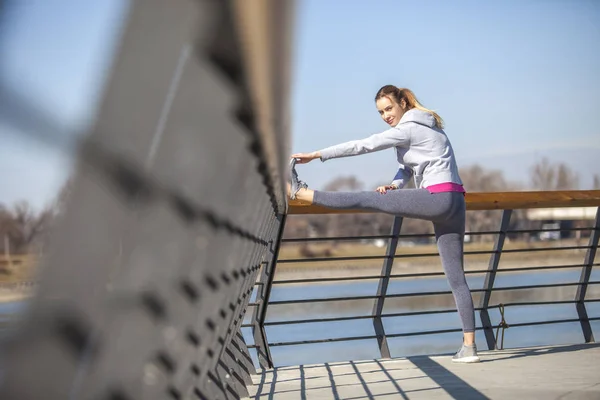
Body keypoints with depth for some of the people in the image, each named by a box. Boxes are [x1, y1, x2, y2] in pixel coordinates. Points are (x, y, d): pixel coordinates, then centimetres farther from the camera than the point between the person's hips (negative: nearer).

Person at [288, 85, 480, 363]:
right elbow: (407, 169, 25)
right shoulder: (420, 129, 25)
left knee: (366, 200, -7)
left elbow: (362, 146, -6)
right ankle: (469, 347, 3)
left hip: (439, 198, -10)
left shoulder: (408, 128, -5)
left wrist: (316, 155, -2)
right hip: (452, 205, 10)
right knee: (456, 277, 5)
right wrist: (394, 185, 2)